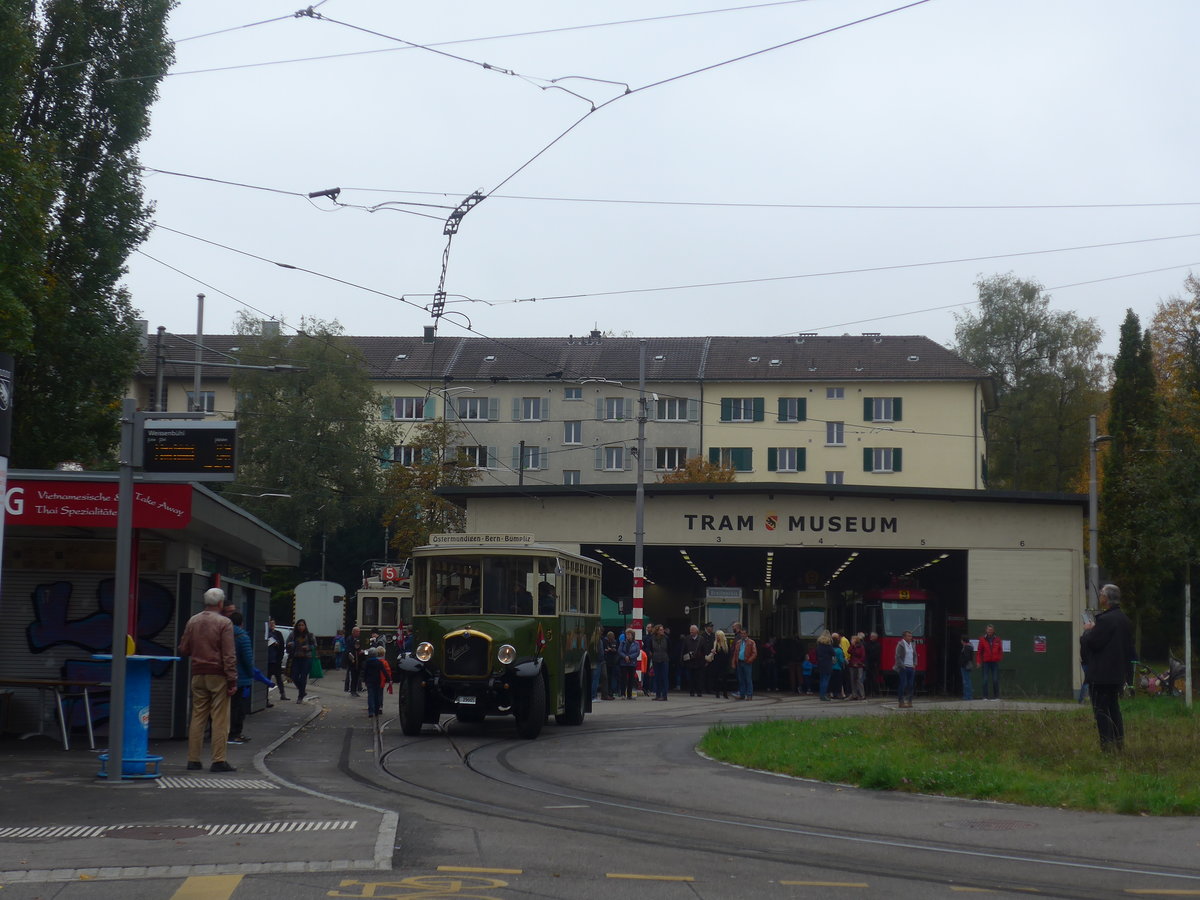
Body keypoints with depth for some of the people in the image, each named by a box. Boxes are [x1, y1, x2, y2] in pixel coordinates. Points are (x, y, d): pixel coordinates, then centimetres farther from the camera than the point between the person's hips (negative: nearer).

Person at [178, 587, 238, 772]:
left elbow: (183, 650, 13)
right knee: (220, 719, -3)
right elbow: (229, 655, -12)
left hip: (198, 675, 5)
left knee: (197, 717, 10)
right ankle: (218, 760, -5)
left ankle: (193, 759, 11)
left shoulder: (193, 621, 8)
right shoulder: (224, 623, -8)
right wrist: (232, 681, -12)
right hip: (218, 675, -5)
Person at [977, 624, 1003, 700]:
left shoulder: (997, 639, 6)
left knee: (995, 680, 1)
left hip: (995, 662, 1)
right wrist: (978, 661, -5)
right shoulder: (982, 639, 2)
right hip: (986, 662, -1)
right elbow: (979, 651, 1)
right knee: (985, 680, -2)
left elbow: (1000, 650, 10)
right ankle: (985, 696, 3)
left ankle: (997, 696, 8)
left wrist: (999, 658, -3)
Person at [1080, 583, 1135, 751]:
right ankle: (1119, 743, 20)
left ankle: (1107, 745, -7)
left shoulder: (1105, 619, -20)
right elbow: (1129, 645, 18)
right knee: (1114, 708, 18)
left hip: (1102, 674, -9)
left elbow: (1092, 642, -19)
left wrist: (1088, 630, -1)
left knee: (1101, 709, -4)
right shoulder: (1124, 619, 10)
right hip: (1118, 673, 9)